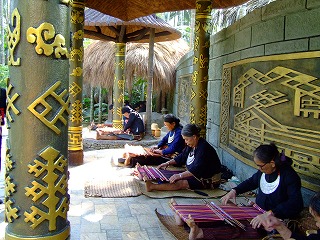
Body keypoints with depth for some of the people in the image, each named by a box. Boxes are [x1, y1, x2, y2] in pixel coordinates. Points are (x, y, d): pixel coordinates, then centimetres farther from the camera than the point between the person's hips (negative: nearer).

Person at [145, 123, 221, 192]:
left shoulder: (203, 148, -25)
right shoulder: (191, 145, 4)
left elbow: (196, 169, -31)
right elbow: (182, 157, 15)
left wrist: (179, 175, -33)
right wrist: (168, 163, 3)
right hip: (196, 174, 10)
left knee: (180, 183, -25)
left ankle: (152, 186, -33)